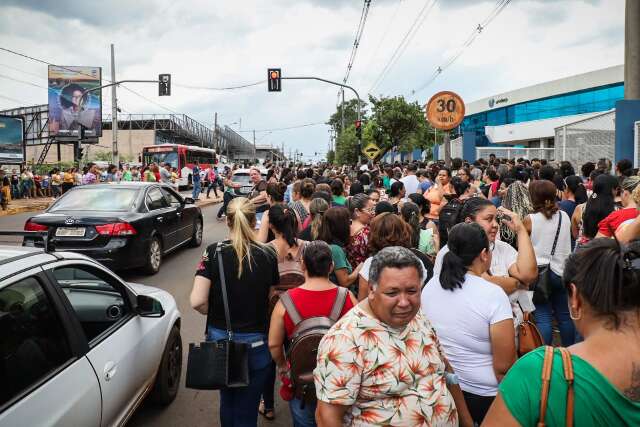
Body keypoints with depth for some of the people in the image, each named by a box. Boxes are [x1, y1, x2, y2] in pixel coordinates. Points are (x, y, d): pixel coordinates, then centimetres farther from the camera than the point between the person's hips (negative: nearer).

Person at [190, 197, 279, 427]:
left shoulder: (214, 252, -11)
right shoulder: (268, 255, -10)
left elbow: (197, 301, -16)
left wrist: (217, 313, 3)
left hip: (219, 339, 1)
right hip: (255, 342, -1)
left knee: (227, 400, 26)